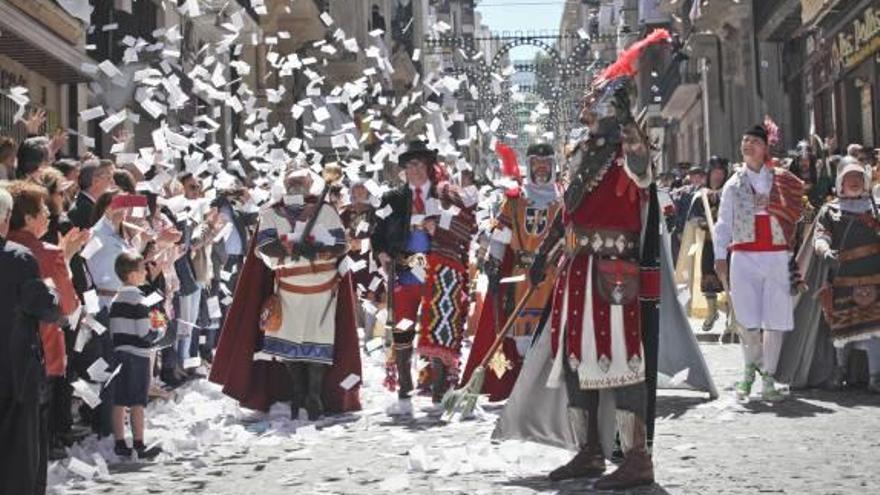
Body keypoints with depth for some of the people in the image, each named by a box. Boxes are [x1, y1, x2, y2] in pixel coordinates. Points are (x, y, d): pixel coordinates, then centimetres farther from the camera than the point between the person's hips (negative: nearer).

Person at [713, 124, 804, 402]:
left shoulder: (781, 181, 9)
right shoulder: (734, 184, 11)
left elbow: (792, 217, 5)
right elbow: (723, 223, 8)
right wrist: (720, 257, -1)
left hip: (776, 256, 0)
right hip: (744, 256, 0)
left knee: (776, 319, -3)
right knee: (747, 321, -4)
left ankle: (768, 380, 5)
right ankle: (751, 368, 21)